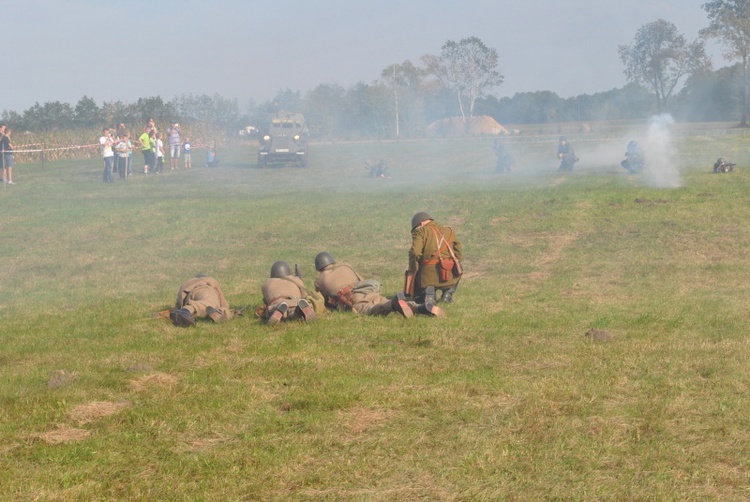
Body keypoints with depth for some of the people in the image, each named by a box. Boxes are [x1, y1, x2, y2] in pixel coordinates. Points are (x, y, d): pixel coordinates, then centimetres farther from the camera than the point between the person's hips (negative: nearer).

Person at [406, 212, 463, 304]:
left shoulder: (421, 231, 2)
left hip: (428, 275, -3)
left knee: (419, 299, 27)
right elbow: (459, 255, 15)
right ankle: (448, 292, 14)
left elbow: (415, 252, -14)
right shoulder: (449, 231, 16)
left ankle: (428, 292, -8)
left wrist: (412, 270, 0)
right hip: (449, 278, 3)